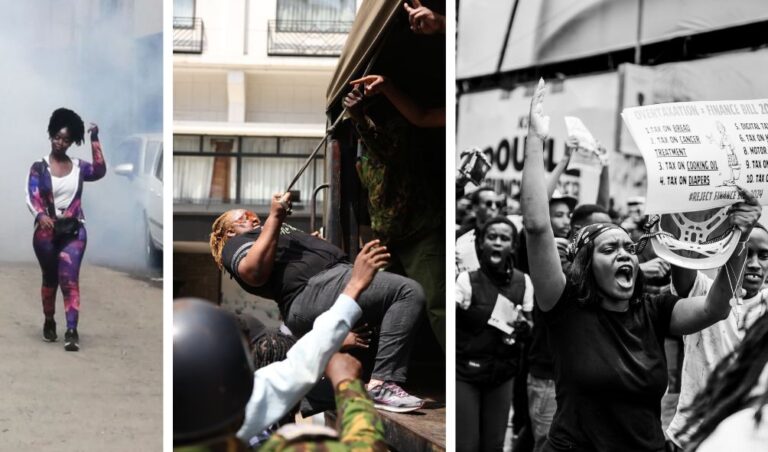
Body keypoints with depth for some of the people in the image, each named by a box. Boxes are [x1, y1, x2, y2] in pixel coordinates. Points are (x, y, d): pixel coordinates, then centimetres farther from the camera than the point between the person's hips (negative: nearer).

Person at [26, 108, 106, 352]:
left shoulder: (78, 167, 6)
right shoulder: (39, 167, 0)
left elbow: (99, 172, -14)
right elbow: (31, 197, -12)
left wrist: (95, 140, -15)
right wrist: (41, 216, -33)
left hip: (73, 230, 0)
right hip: (46, 231, 0)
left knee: (69, 279, -13)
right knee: (50, 278, 13)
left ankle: (71, 331, -22)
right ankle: (49, 322, 34)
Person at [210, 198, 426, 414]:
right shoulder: (236, 243, 12)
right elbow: (253, 272, -11)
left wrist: (358, 262, 19)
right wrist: (274, 216, -10)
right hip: (312, 291, -10)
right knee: (409, 291, -23)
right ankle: (382, 384, -30)